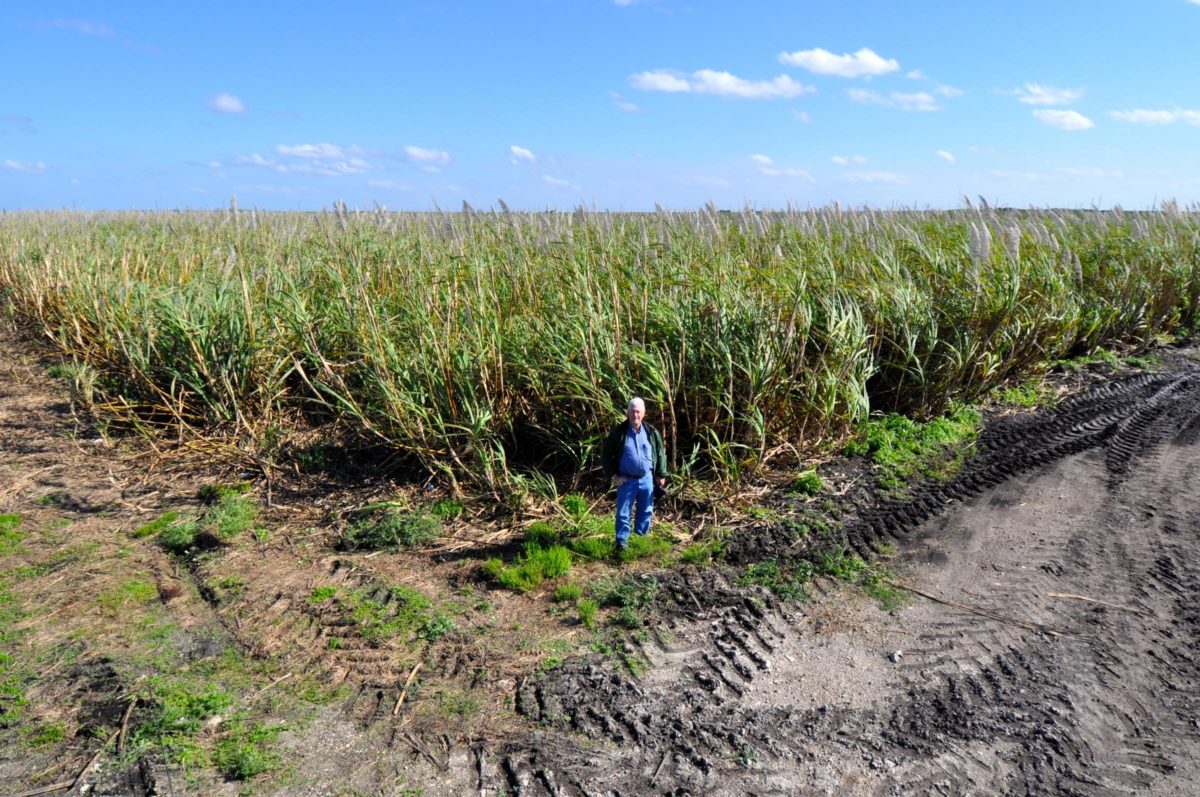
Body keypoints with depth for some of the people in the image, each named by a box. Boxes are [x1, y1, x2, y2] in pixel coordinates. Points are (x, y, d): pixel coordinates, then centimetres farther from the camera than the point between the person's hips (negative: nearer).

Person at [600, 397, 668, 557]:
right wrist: (613, 475, -6)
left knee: (645, 511, 14)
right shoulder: (618, 432, -9)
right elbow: (605, 454, -3)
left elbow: (660, 454, 8)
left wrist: (661, 475, 7)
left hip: (646, 479, 3)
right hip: (626, 480, -3)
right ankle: (621, 544, 9)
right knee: (623, 513, 1)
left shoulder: (651, 432, -2)